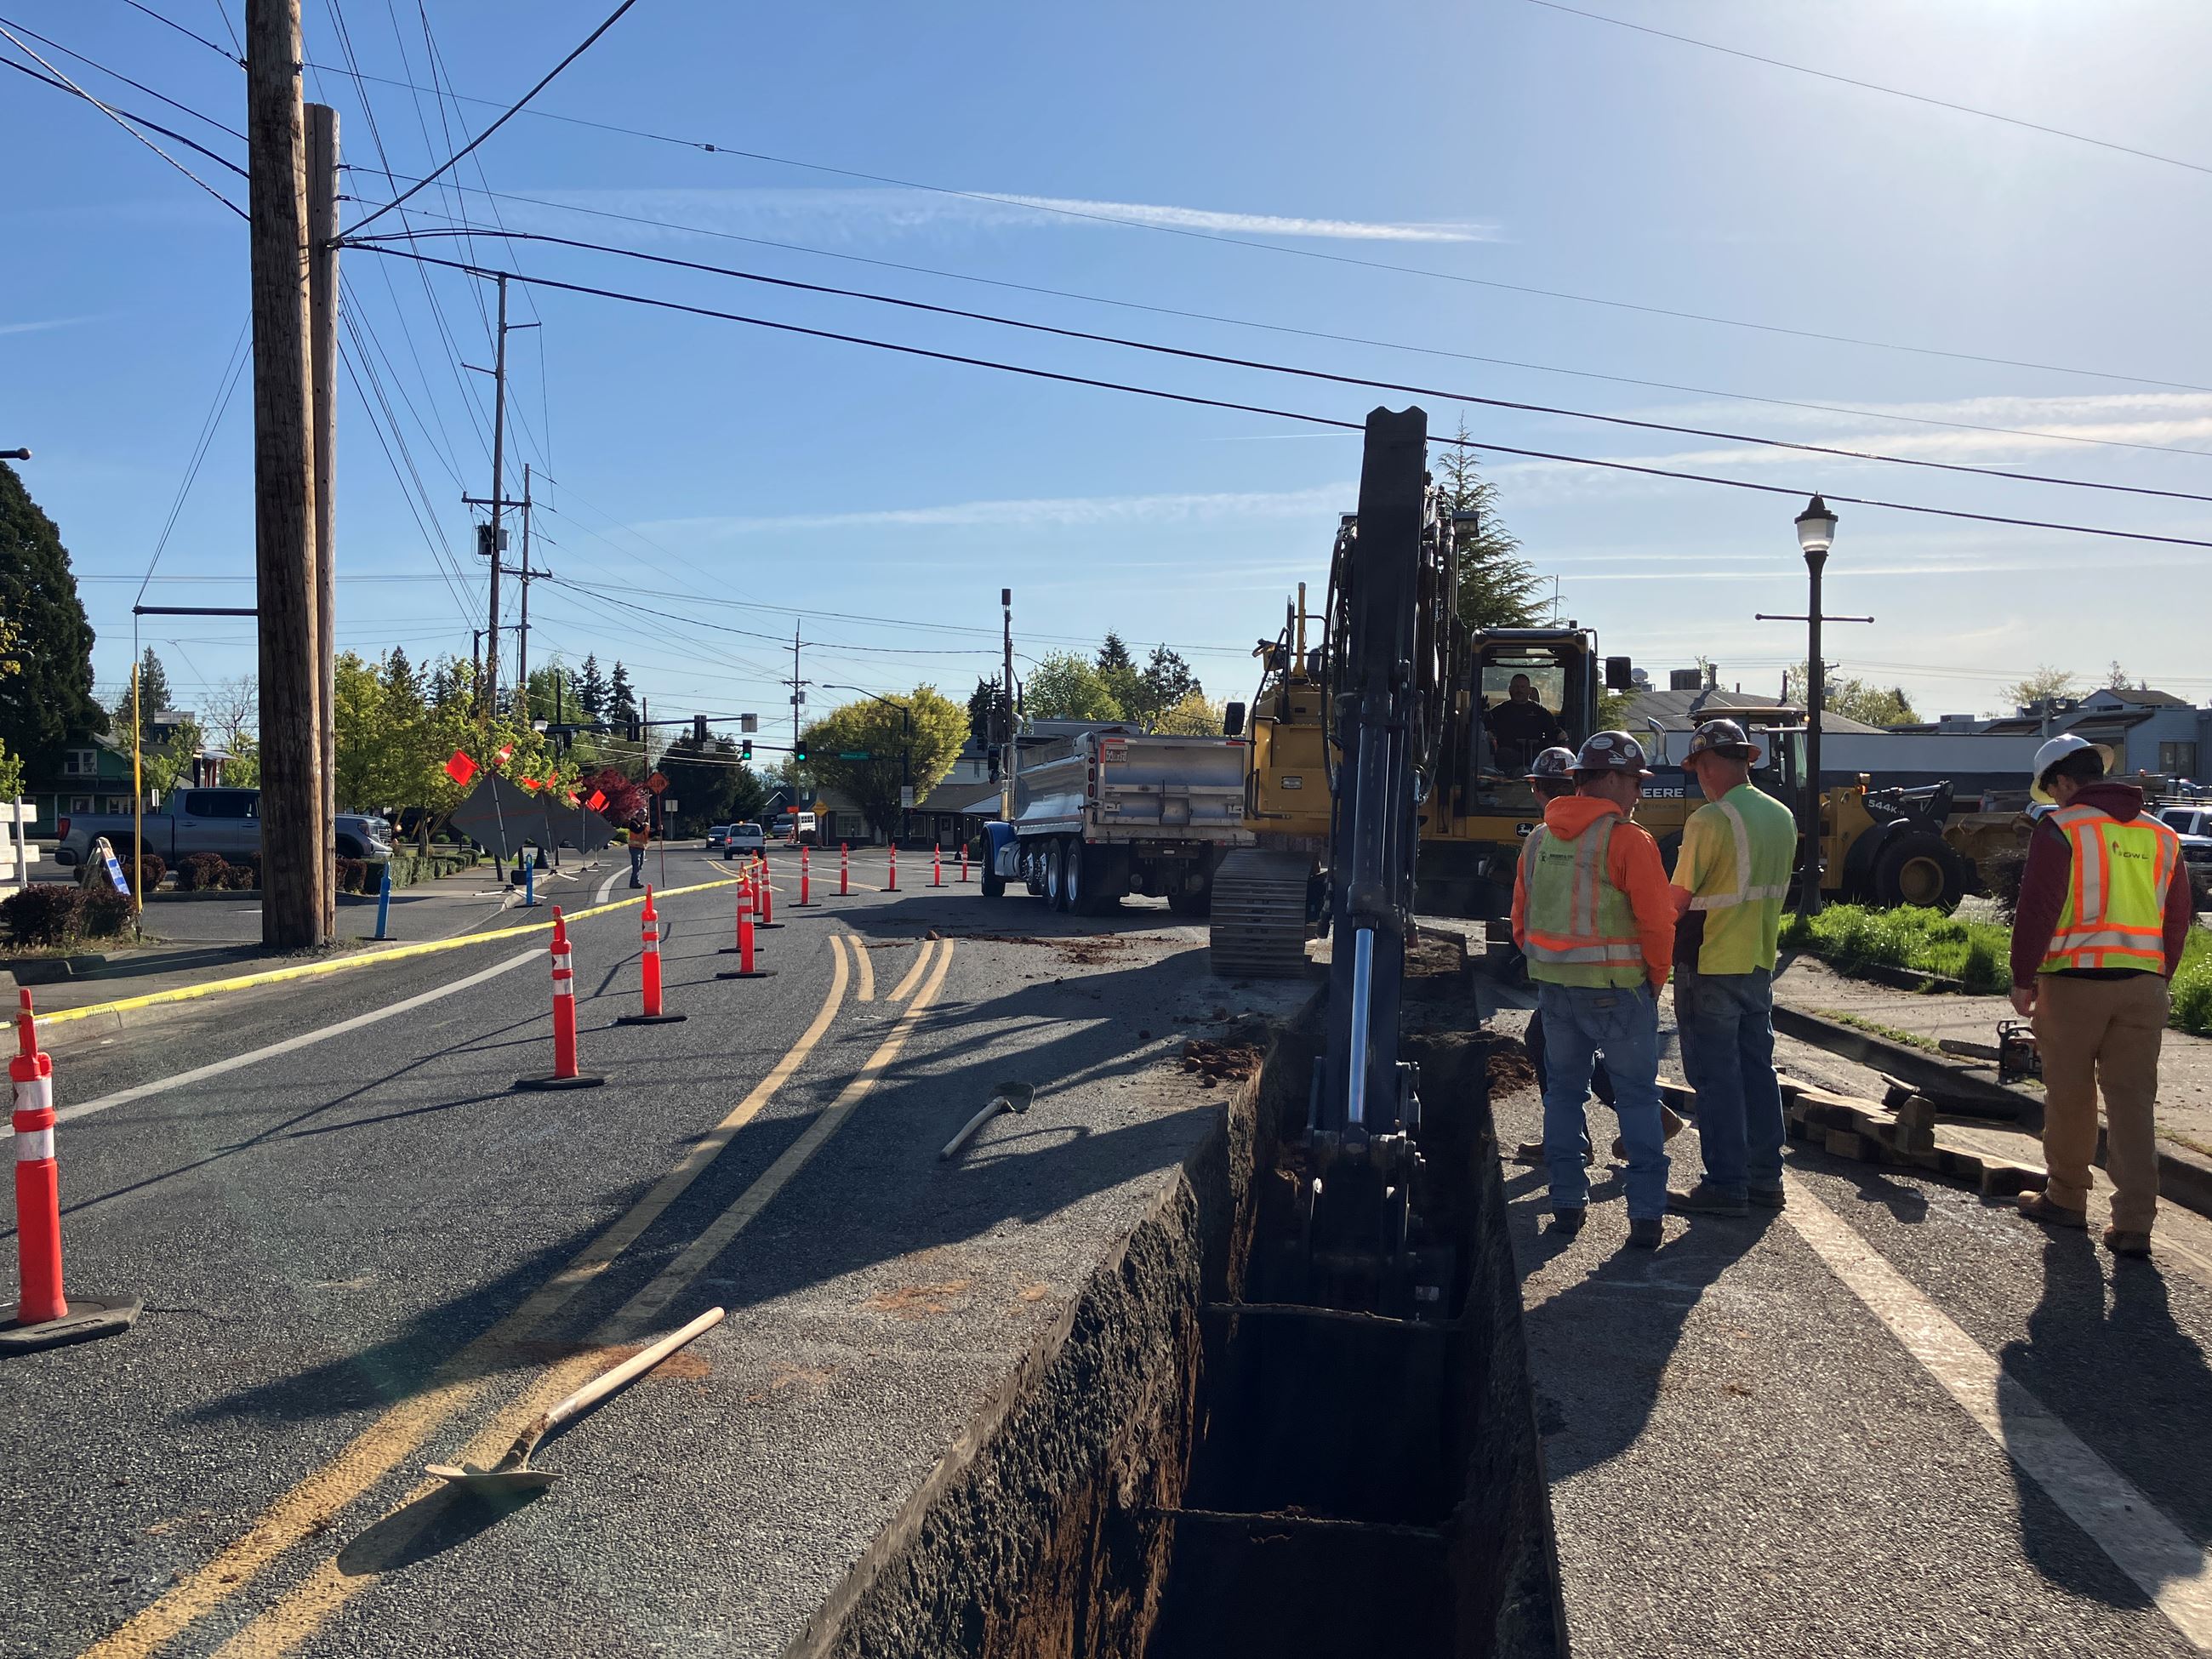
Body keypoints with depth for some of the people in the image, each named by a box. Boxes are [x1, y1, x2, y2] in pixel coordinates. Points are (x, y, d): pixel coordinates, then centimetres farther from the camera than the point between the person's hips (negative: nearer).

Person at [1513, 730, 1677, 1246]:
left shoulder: (1539, 839, 6)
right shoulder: (1628, 840, -13)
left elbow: (1521, 917, 11)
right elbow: (1657, 921, -13)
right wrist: (1656, 978, 2)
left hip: (1553, 987, 5)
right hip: (1616, 990, -5)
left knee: (1564, 1091, 16)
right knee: (1637, 1097, 5)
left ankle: (1567, 1203, 19)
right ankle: (1646, 1215, 6)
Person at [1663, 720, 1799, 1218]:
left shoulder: (1710, 820, -18)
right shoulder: (1782, 818, 7)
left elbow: (1680, 901, -16)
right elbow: (1774, 890, 15)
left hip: (1710, 967, -8)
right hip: (1760, 963, 8)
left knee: (1716, 1076, 0)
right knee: (1757, 1069, 14)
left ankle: (1725, 1186, 4)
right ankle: (1765, 1177, 21)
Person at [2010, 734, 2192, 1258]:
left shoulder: (2060, 829, -7)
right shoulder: (2159, 833, 12)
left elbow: (2036, 909, -11)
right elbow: (2180, 914, 16)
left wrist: (2023, 977, -4)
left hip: (2075, 980, -5)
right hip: (2144, 984, 5)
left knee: (2070, 1096, 9)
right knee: (2133, 1101, 5)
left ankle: (2067, 1200, 23)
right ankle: (2133, 1224, 2)